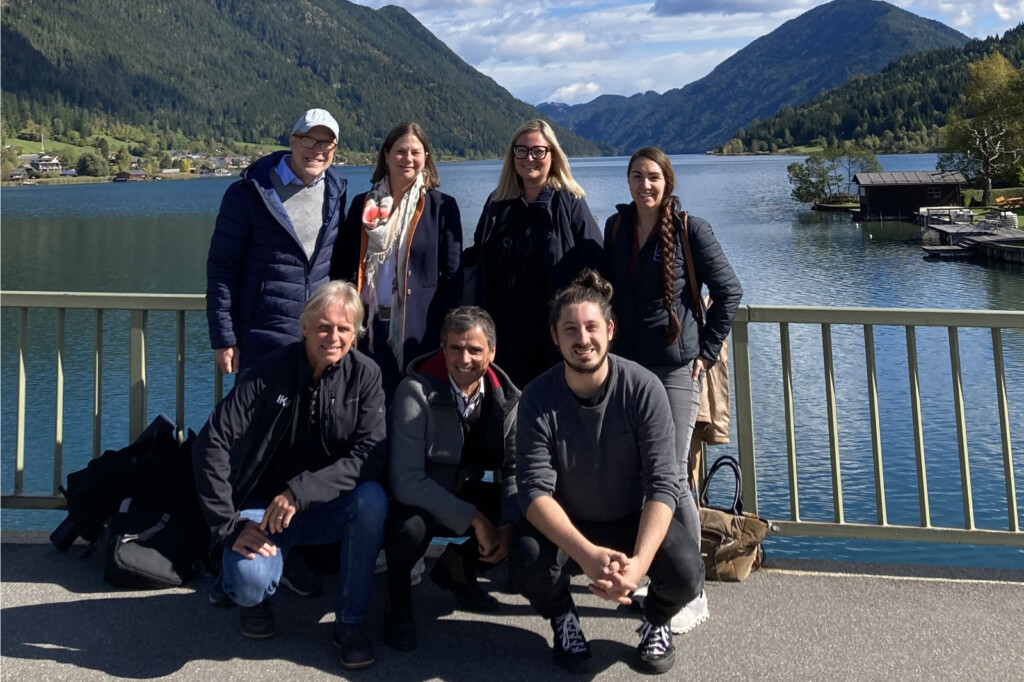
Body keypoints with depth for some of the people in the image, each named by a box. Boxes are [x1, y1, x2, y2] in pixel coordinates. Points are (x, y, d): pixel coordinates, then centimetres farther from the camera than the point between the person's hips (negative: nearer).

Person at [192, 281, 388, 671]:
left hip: (326, 509, 2)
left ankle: (350, 621, -9)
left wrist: (300, 492, -30)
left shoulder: (364, 375, -8)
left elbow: (371, 455, -18)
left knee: (372, 499, -29)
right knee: (251, 581, -29)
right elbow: (212, 445, -15)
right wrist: (229, 526, -19)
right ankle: (256, 599, 13)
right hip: (260, 508, -2)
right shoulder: (270, 373, -13)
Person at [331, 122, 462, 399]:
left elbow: (452, 275, 0)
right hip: (368, 326, 2)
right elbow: (342, 268, 10)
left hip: (419, 329, -2)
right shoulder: (363, 205, 8)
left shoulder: (442, 207, 1)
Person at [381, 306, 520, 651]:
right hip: (416, 500, -5)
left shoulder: (507, 399, -8)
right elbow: (405, 480, -28)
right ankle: (397, 601, -2)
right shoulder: (416, 392, -23)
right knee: (410, 525, -37)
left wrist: (508, 524, -22)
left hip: (468, 494, 5)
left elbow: (514, 470, -3)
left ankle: (456, 570, 15)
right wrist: (475, 519, -28)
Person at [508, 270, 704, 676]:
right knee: (526, 563, -31)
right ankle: (563, 619, 6)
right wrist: (588, 554, -40)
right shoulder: (538, 398, -17)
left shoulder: (643, 389, -19)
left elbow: (662, 484, -22)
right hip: (567, 523, 0)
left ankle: (657, 621, 11)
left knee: (686, 574, -28)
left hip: (636, 518, 0)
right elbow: (535, 490, -23)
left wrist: (639, 561, -39)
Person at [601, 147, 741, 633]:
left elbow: (729, 291, -4)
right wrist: (611, 345, 14)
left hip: (675, 368, -5)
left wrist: (707, 351, -5)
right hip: (626, 364, 5)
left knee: (671, 475, -7)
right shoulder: (616, 226, 8)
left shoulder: (690, 229, -7)